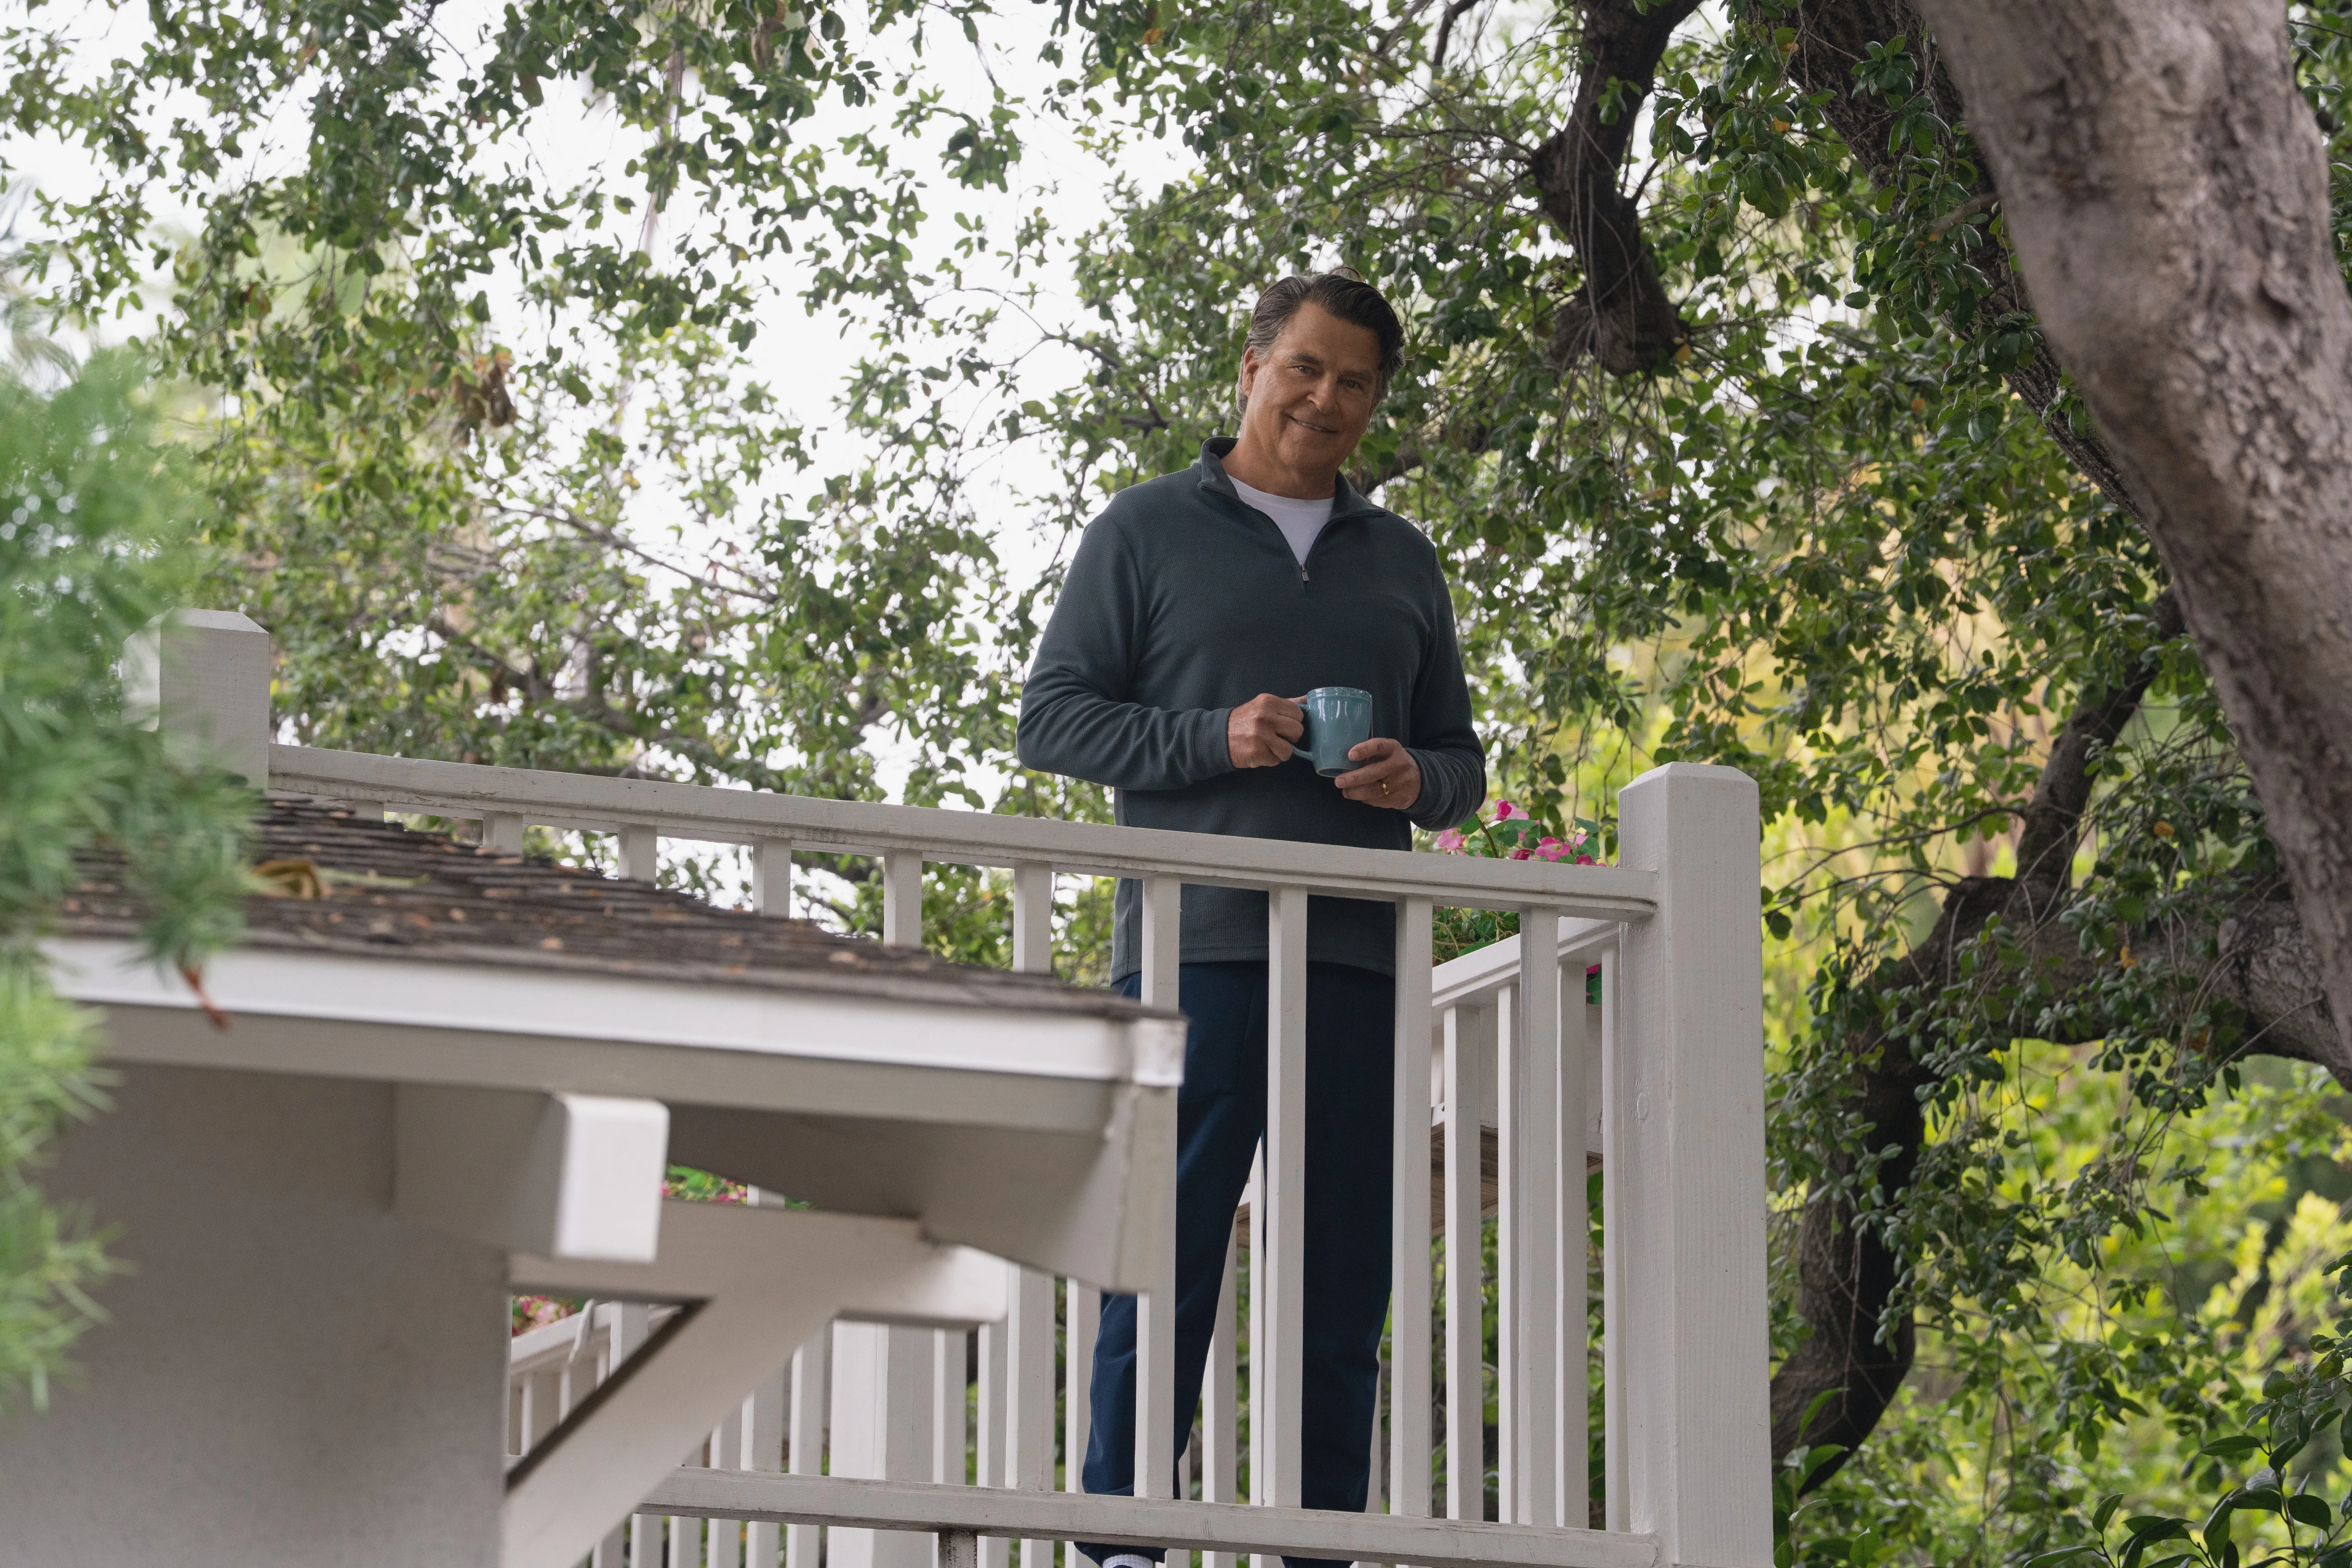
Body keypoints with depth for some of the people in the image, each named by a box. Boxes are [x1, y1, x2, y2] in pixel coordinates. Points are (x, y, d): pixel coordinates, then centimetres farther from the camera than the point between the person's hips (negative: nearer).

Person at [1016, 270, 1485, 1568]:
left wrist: (1417, 781, -1)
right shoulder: (1147, 530, 10)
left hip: (1356, 960, 4)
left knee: (1343, 1280, 1)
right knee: (1165, 1262, -7)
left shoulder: (1401, 560, 22)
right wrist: (1212, 741, -11)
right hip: (1194, 948, -4)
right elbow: (1050, 720, 4)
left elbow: (1463, 760, 23)